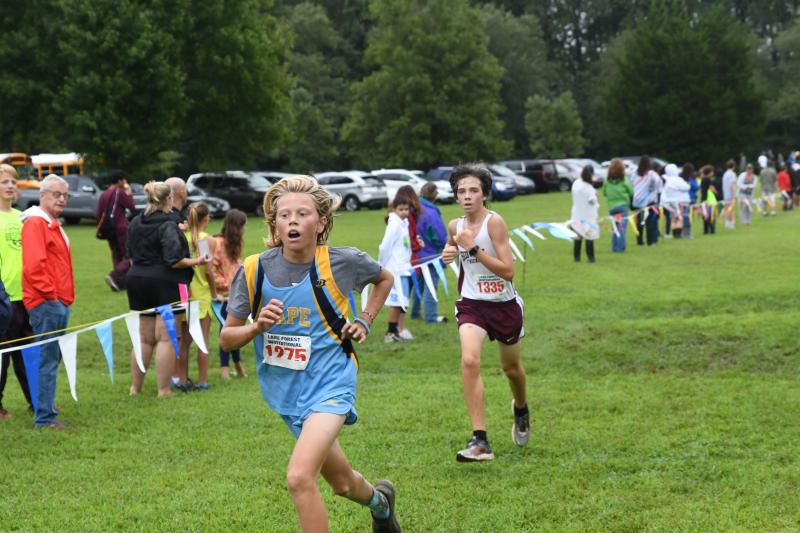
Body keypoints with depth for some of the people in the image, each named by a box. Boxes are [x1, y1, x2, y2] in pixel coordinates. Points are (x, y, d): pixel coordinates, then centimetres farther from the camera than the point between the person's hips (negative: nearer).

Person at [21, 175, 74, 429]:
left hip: (58, 302, 10)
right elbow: (33, 265, -22)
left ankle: (45, 406, 28)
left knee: (52, 357, 17)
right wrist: (50, 293, -17)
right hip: (46, 302, -10)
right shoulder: (36, 223, -13)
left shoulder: (52, 224, 19)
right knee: (48, 358, -8)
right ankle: (45, 417, -6)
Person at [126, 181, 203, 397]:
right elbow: (174, 261, -20)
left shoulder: (135, 223, 8)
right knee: (167, 338, -2)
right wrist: (196, 261, -7)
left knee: (144, 338, 16)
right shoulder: (168, 226, -15)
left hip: (137, 280, 7)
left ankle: (135, 387, 21)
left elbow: (131, 256, 15)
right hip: (165, 283, -7)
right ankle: (163, 390, -2)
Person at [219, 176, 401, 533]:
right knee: (342, 483, 21)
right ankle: (380, 501, 55)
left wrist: (364, 322, 1)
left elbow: (384, 278, 12)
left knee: (299, 477, -25)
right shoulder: (254, 270, -9)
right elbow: (226, 339, -4)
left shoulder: (342, 262, -11)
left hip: (330, 384, -4)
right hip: (285, 392, 4)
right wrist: (257, 326, -23)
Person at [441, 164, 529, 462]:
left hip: (504, 304, -2)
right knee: (469, 360, -23)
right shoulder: (455, 225, -1)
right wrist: (450, 253, 1)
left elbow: (508, 271, -24)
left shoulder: (494, 222, -17)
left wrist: (473, 248, -29)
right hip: (472, 304, 2)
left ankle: (521, 409, 54)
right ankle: (480, 441, -24)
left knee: (511, 367, 18)